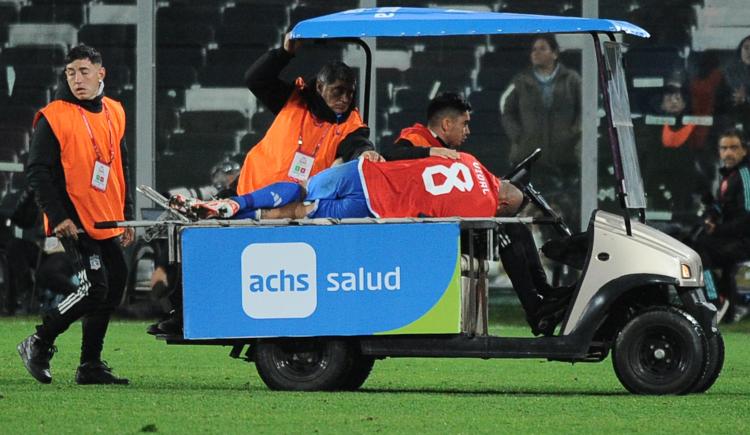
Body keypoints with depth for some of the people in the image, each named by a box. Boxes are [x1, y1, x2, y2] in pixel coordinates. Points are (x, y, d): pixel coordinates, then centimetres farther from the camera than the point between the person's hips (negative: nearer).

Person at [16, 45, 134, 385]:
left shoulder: (114, 113, 12)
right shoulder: (54, 117, -9)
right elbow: (37, 171, -11)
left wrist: (126, 215, 18)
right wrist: (57, 216, -17)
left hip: (107, 223, 7)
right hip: (74, 223, -7)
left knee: (113, 290, 6)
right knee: (94, 288, -16)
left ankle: (91, 366, 15)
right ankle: (38, 345, 0)